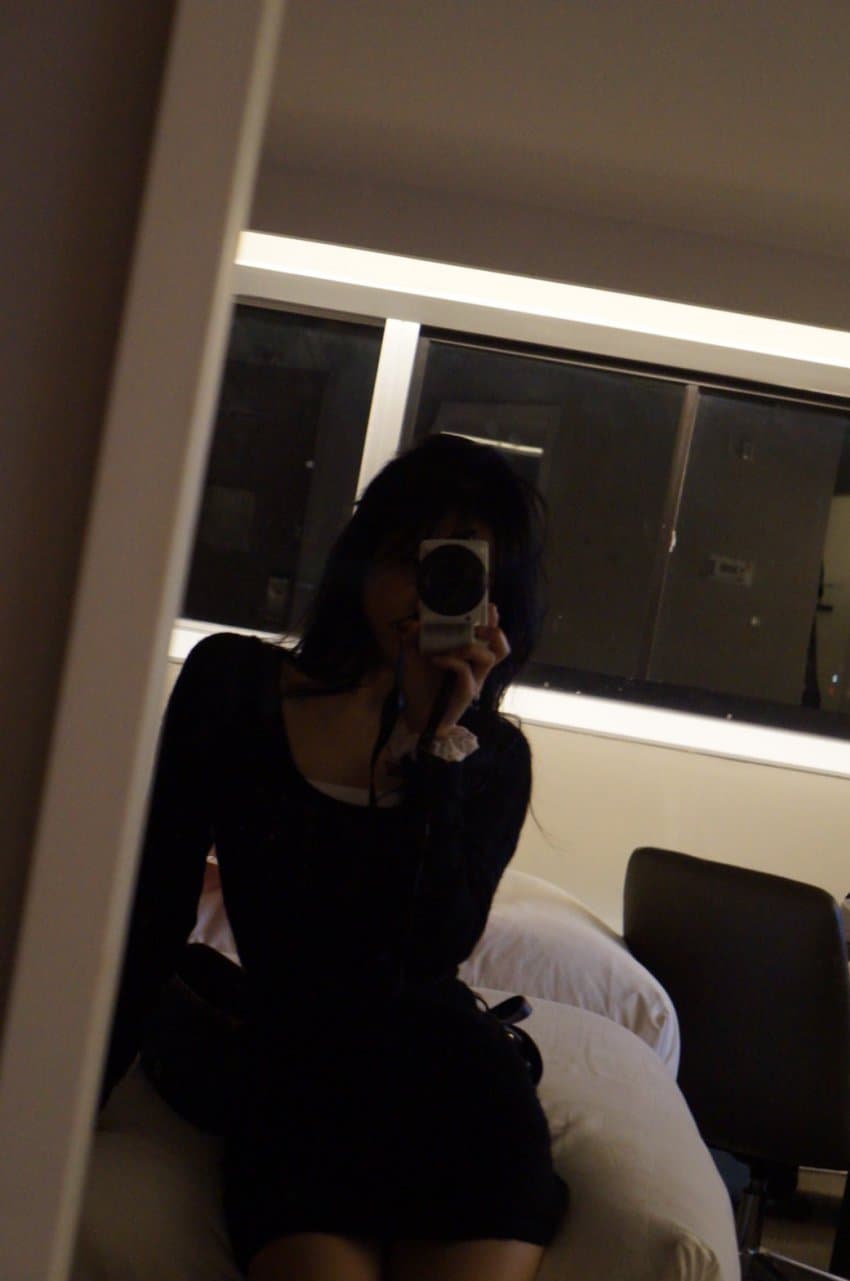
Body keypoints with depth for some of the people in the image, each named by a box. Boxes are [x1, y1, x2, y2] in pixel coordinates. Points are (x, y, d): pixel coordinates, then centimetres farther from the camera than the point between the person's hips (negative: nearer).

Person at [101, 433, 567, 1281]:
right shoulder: (232, 683, 9)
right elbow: (154, 913, 7)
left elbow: (432, 947, -6)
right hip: (288, 1076, -1)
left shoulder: (491, 757, 10)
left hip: (449, 1080, 2)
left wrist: (439, 738, -9)